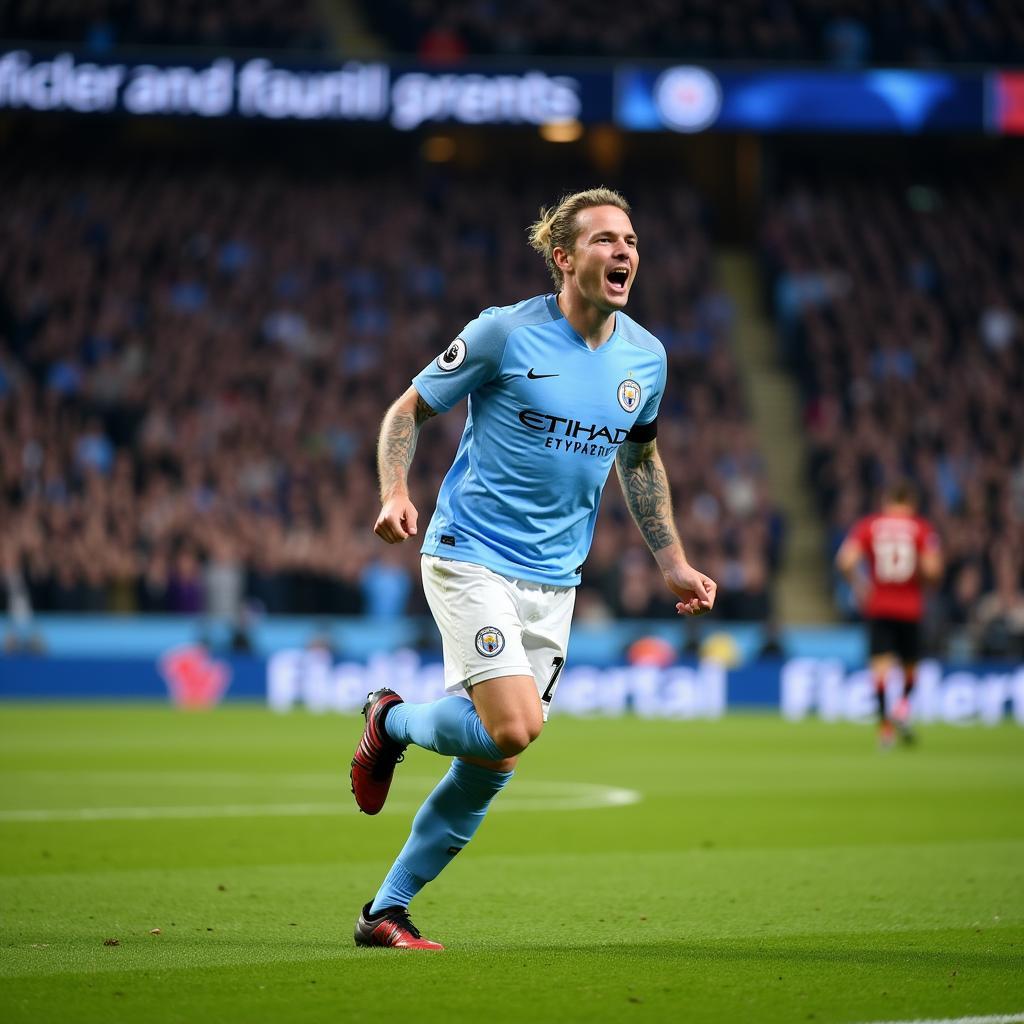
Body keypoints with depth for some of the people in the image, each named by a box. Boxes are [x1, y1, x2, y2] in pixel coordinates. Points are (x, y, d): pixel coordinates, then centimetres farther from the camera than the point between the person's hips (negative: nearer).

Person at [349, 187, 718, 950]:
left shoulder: (645, 356, 5)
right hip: (472, 557, -6)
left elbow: (640, 456, 23)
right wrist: (396, 494, -19)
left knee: (493, 765, 4)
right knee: (515, 728, -22)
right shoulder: (505, 332, -11)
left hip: (555, 582, 6)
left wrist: (674, 564, 18)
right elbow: (409, 410, -2)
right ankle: (393, 722, 10)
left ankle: (387, 910, 17)